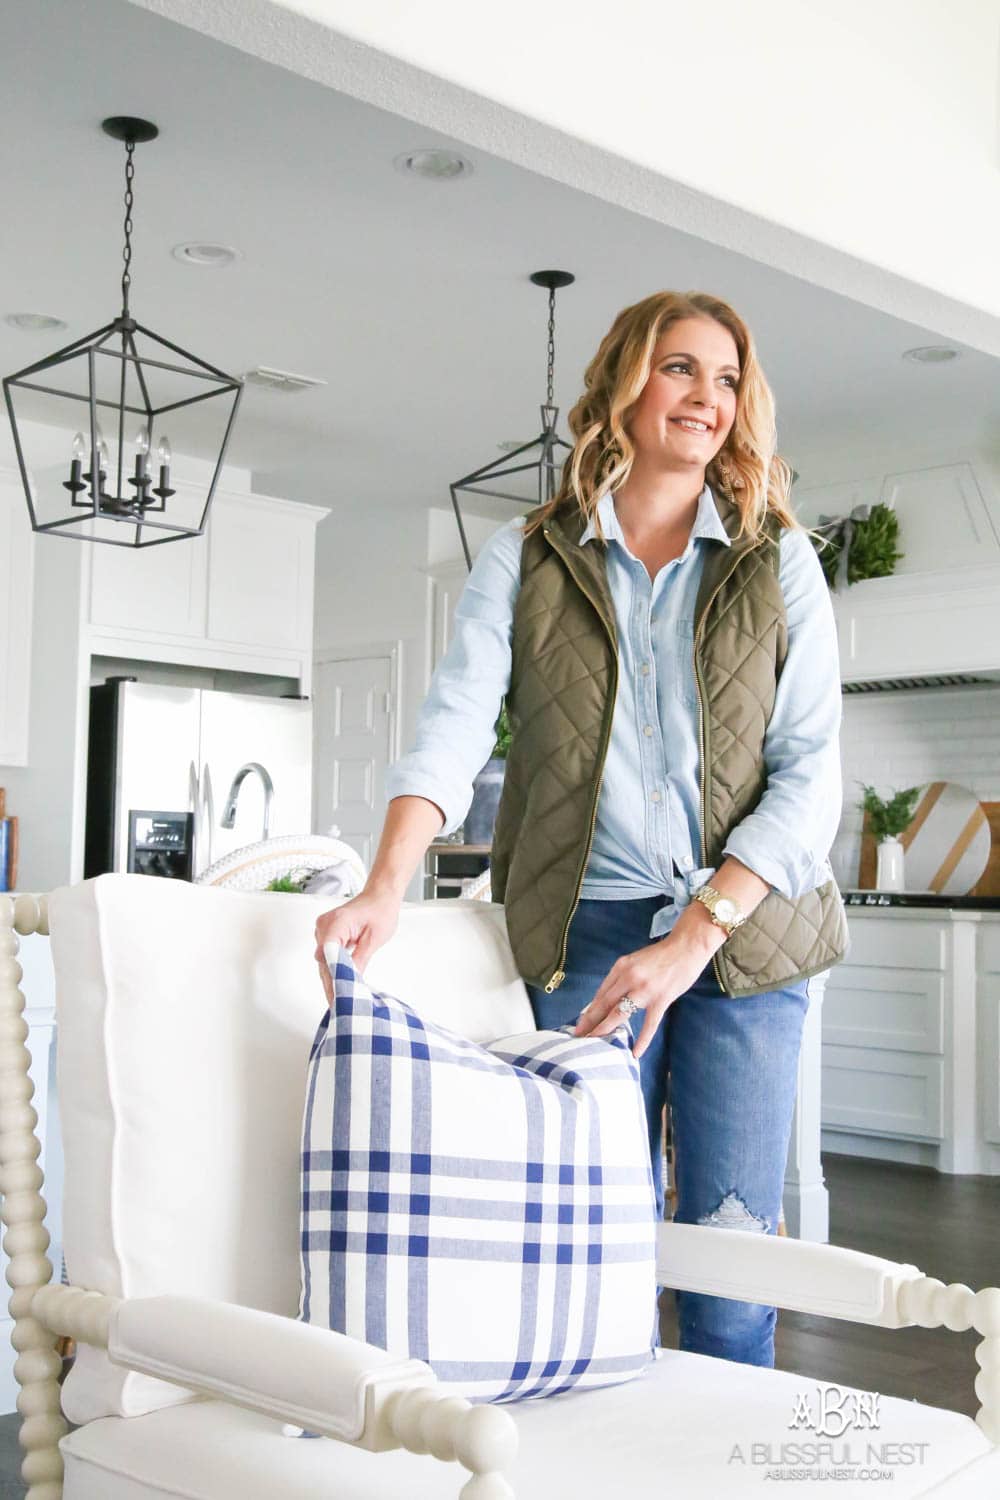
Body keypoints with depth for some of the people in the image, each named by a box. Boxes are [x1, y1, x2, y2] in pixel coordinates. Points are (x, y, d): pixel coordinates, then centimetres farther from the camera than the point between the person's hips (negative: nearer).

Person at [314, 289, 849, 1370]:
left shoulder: (779, 562, 6)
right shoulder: (526, 559, 6)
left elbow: (810, 775, -2)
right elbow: (454, 724, -7)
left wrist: (696, 933, -14)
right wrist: (386, 888, -25)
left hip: (743, 931, 1)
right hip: (586, 928, 0)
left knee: (730, 1249, 2)